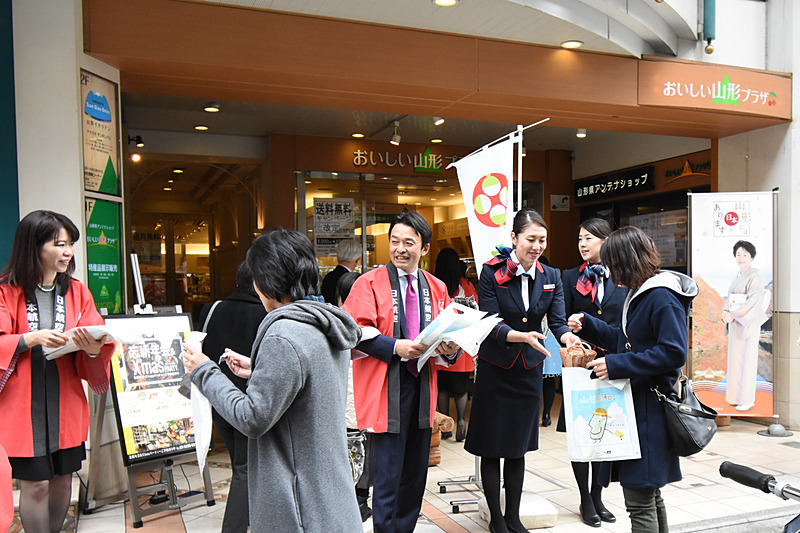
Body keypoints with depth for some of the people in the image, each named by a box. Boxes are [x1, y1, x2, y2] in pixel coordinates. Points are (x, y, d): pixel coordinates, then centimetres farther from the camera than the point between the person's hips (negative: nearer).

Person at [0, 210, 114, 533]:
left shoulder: (77, 292, 8)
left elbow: (95, 340, 1)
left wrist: (93, 349, -20)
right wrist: (33, 339, -24)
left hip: (66, 401, 4)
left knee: (63, 479, 12)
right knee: (35, 483, -1)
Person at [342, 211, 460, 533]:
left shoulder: (436, 288, 12)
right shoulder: (370, 283, -3)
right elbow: (356, 333, -10)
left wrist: (452, 348, -9)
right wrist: (395, 346, -21)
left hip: (422, 386, 5)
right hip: (385, 389, -5)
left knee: (416, 472, 15)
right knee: (389, 473, -3)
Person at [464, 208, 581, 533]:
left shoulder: (551, 277, 2)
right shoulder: (492, 273, -12)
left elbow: (557, 320, -5)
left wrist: (567, 336, -28)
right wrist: (522, 336, -35)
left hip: (529, 371, 4)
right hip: (495, 369, -3)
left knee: (519, 447, 14)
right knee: (492, 448, 5)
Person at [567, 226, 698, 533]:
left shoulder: (662, 298, -17)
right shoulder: (639, 294, 13)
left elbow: (674, 353, -25)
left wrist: (616, 364, -24)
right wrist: (587, 326, 13)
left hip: (649, 409, -10)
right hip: (635, 404, 10)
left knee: (639, 502, -1)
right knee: (649, 494, 22)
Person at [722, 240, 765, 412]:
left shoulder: (754, 277, -10)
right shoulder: (737, 276, 14)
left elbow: (753, 302, -19)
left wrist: (733, 315, -21)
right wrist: (726, 312, -3)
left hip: (748, 323, -8)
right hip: (735, 322, 8)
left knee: (748, 359, -3)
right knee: (735, 358, 11)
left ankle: (748, 400, 4)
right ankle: (737, 395, 20)